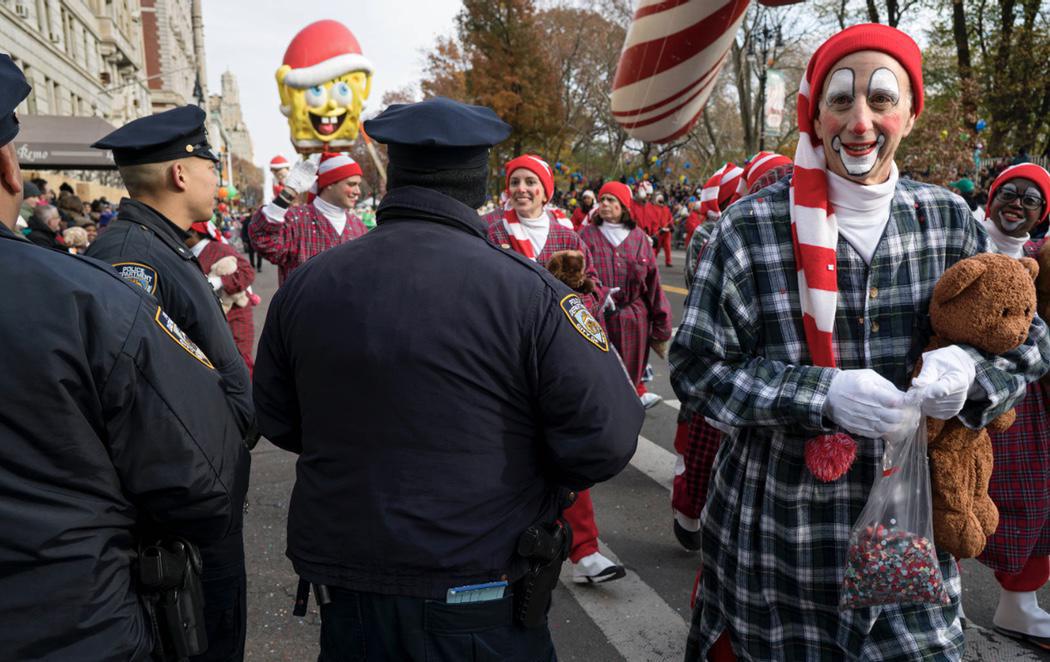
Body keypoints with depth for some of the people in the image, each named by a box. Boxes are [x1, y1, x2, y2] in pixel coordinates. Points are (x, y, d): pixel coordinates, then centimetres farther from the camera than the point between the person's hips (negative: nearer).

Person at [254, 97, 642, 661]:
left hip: (345, 595, 3)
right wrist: (530, 478, 2)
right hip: (481, 611, -3)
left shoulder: (303, 286, -7)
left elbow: (276, 421, 4)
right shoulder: (529, 291, -19)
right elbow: (605, 437, -17)